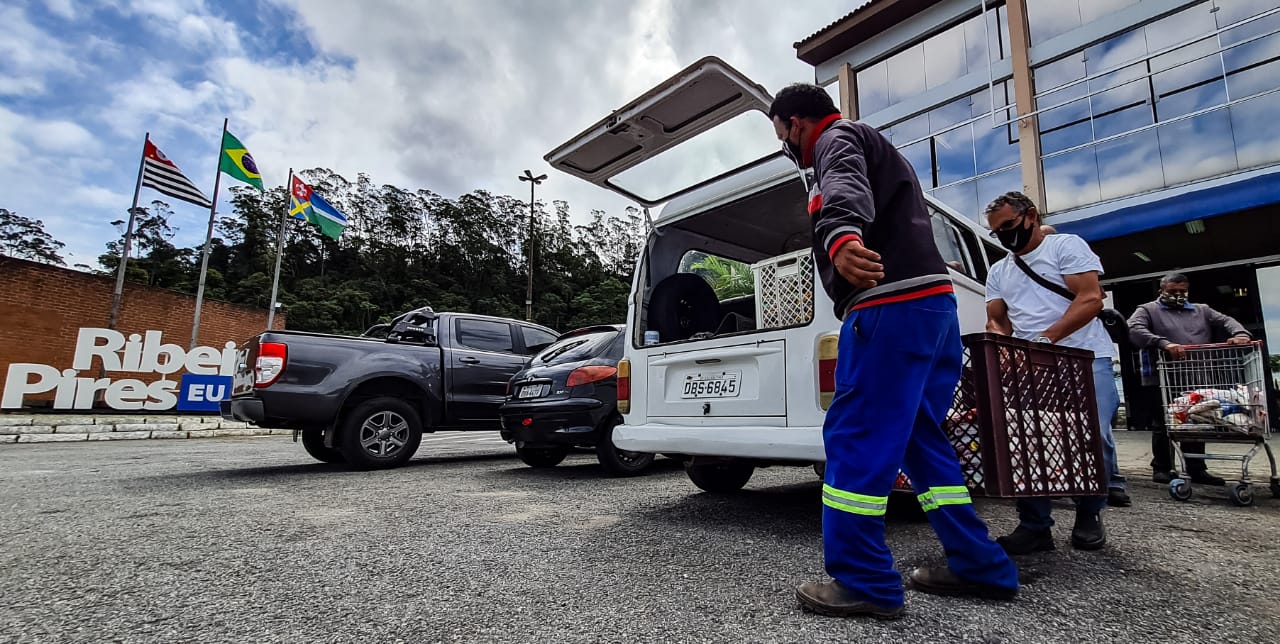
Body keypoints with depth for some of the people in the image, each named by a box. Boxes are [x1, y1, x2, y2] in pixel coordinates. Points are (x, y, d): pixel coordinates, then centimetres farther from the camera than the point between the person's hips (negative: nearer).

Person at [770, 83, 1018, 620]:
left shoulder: (836, 137, 2)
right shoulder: (872, 146, 34)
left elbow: (845, 189, -24)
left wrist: (840, 239, -45)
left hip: (892, 306, -10)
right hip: (932, 304, 11)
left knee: (854, 439, -8)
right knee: (920, 439, 14)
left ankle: (863, 582, -1)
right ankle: (980, 567, 21)